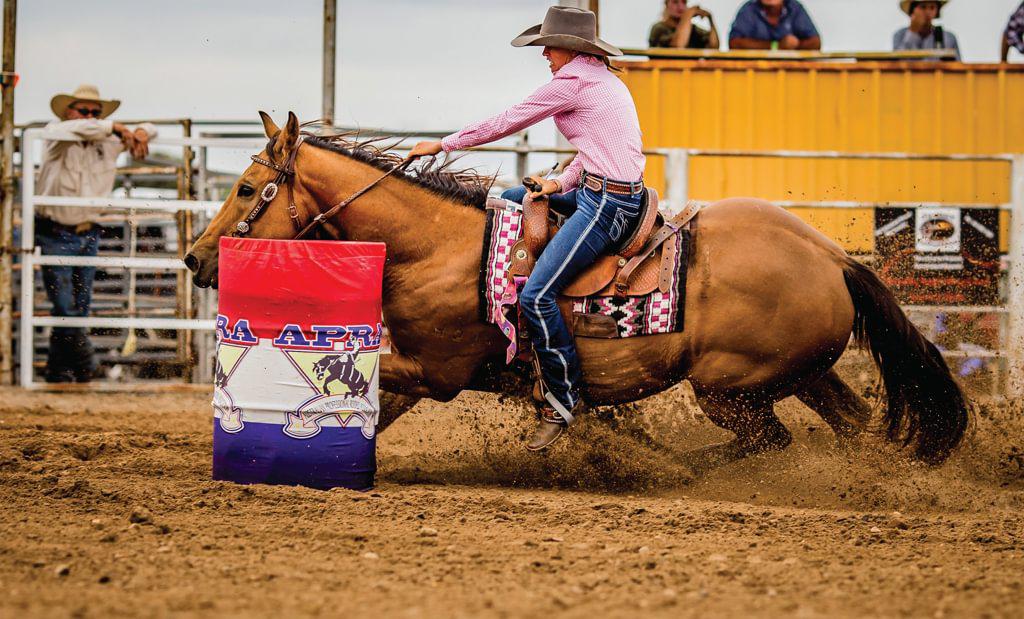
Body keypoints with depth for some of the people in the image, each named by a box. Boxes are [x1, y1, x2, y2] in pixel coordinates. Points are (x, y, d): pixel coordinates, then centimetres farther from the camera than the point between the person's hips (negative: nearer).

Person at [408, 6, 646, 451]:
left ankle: (563, 400, -9)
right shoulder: (605, 81, 18)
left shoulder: (572, 81, -11)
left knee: (536, 296, -16)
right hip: (602, 191, 11)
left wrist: (443, 145, 2)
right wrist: (563, 183, 9)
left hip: (606, 204, -11)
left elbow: (506, 122, -6)